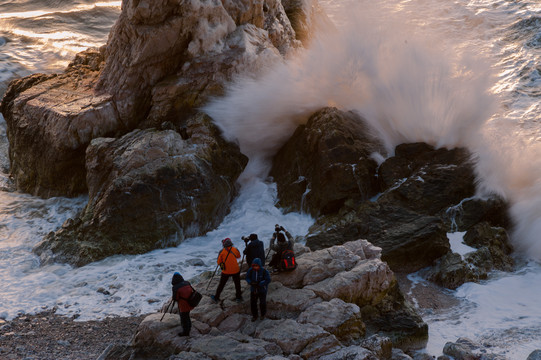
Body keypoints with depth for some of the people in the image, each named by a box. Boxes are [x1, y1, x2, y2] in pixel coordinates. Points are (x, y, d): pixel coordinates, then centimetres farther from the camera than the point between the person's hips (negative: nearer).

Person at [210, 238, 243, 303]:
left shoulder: (222, 252, -10)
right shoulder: (235, 249, -7)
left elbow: (218, 262, -3)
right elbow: (238, 256, 13)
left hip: (226, 271, 0)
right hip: (236, 270, 0)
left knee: (221, 284, 14)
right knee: (237, 283, 16)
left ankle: (216, 297, 24)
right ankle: (238, 297, 22)